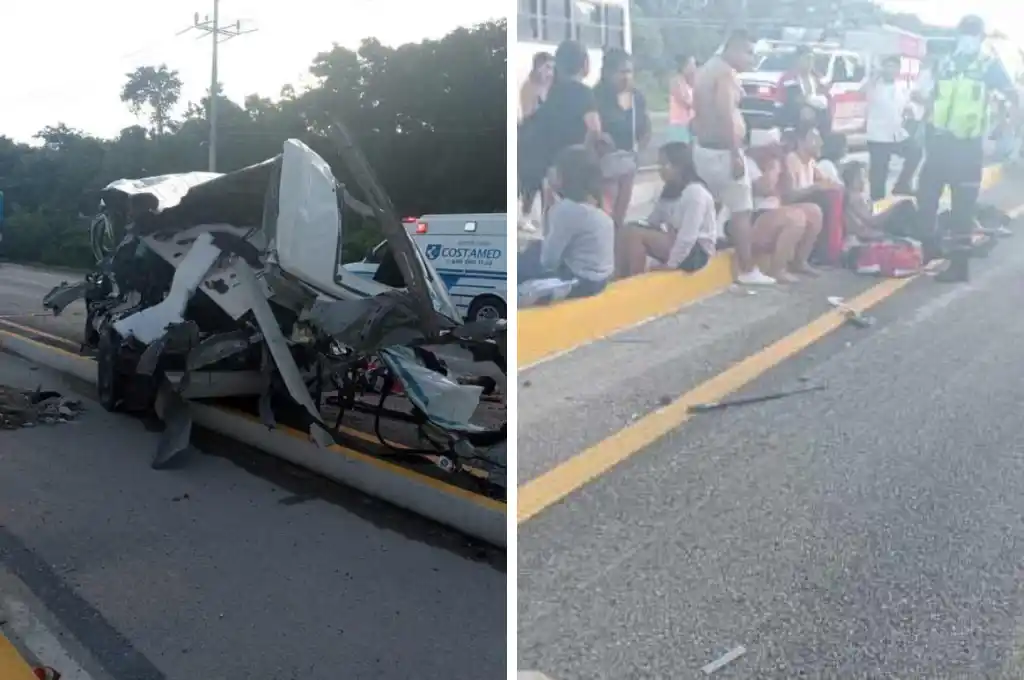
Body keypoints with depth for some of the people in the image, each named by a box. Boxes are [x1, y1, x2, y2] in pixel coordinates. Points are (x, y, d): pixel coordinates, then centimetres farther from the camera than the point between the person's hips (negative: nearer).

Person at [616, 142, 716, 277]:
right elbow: (652, 222, 6)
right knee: (628, 230, -7)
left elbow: (688, 235, -24)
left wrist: (671, 263, -23)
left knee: (636, 234, -23)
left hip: (697, 252, -9)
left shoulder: (695, 192, -18)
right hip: (677, 243, 9)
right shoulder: (670, 190, 12)